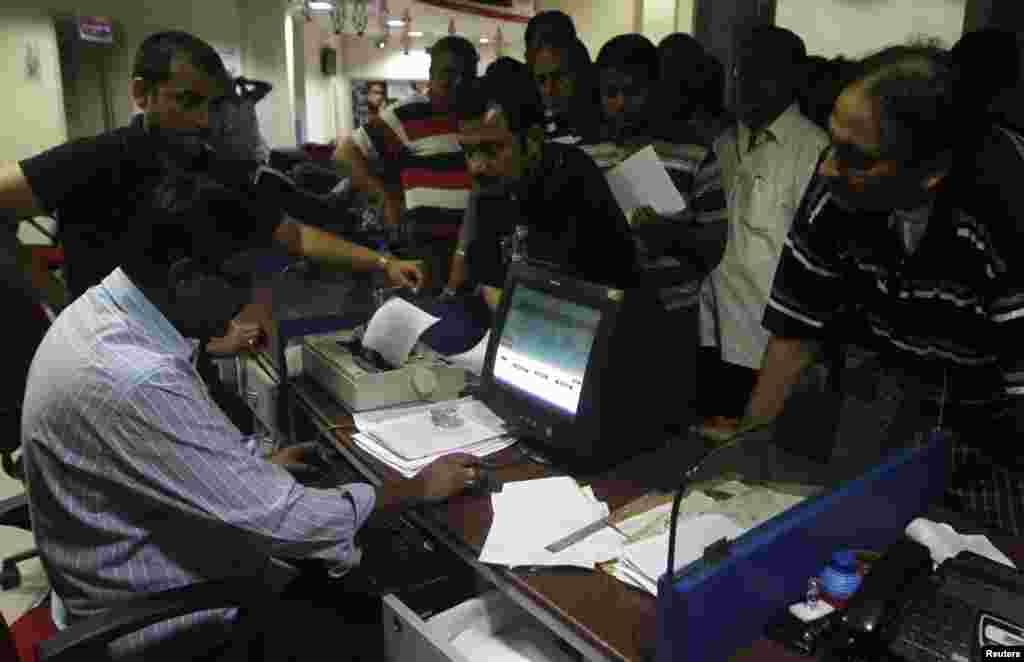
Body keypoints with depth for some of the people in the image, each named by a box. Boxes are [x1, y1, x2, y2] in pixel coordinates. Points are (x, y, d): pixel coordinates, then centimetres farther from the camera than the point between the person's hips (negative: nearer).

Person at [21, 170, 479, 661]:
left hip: (147, 576, 8)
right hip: (165, 621, -8)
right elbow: (279, 521, -29)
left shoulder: (104, 310, -4)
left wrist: (255, 469, 6)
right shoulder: (136, 384, -34)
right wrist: (418, 489, -17)